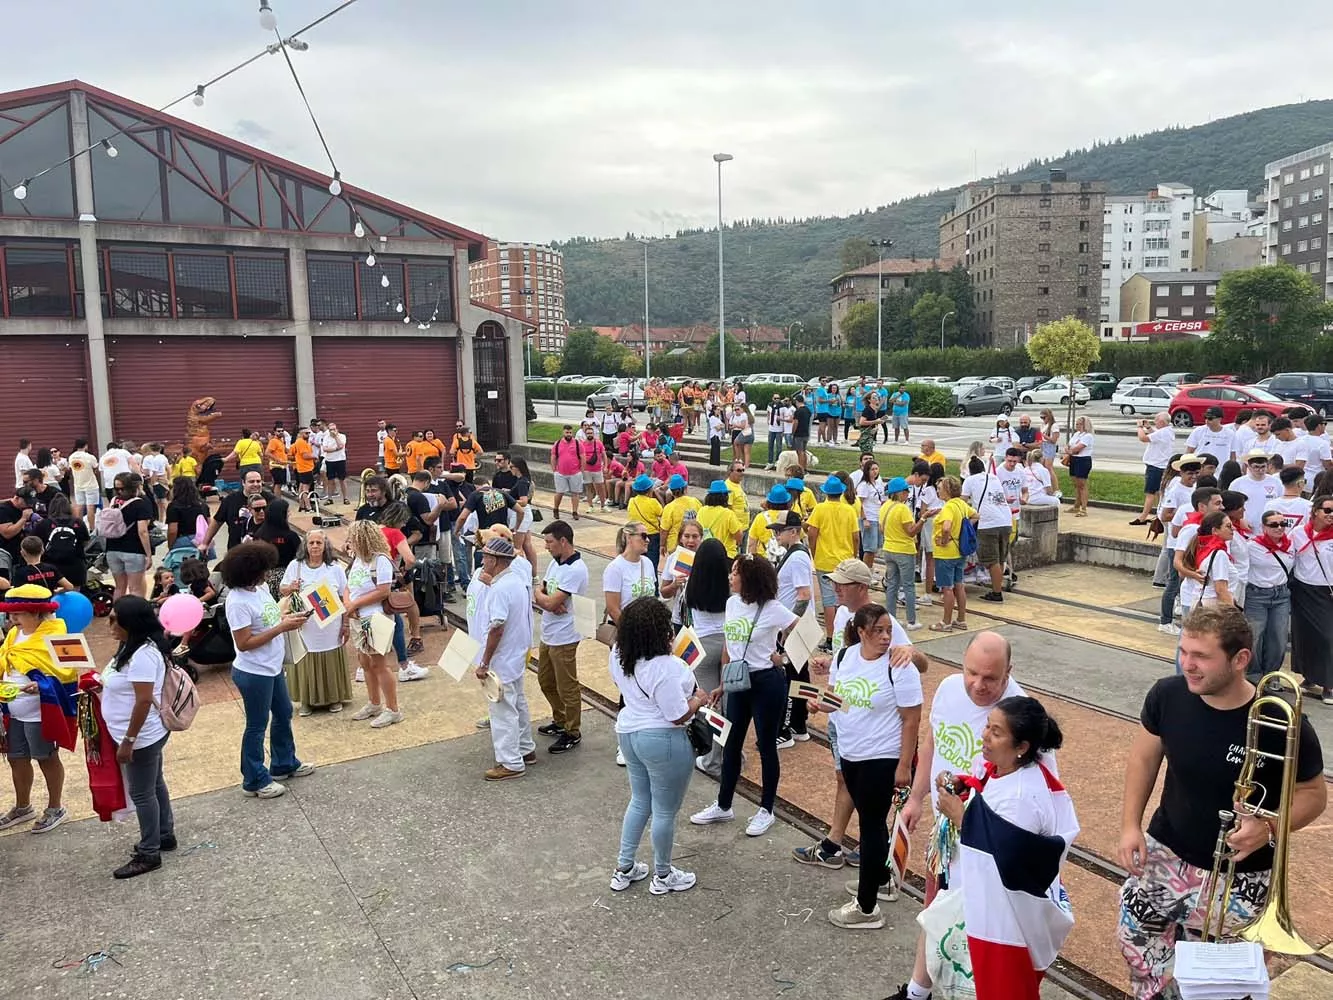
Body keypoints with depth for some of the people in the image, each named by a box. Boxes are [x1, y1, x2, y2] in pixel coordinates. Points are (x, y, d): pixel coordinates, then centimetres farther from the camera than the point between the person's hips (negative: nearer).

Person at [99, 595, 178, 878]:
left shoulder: (143, 654, -26)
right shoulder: (132, 646, 6)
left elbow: (144, 701, -28)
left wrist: (128, 741, -24)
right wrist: (103, 683, 6)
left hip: (142, 737, -10)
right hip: (147, 735, 10)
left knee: (141, 793, 2)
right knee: (154, 785, 20)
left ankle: (148, 854, 14)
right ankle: (165, 835, 35)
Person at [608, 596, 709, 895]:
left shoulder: (618, 654, -5)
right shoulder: (664, 667, -30)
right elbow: (678, 716, -23)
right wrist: (699, 699, -6)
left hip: (628, 732, 8)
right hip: (662, 741, -8)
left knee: (640, 801, 25)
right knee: (665, 810, 12)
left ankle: (624, 869, 35)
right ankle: (663, 876, 31)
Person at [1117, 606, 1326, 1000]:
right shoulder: (1167, 696, -16)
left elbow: (1314, 794, -7)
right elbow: (1144, 757, 2)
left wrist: (1268, 828, -26)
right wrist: (1130, 824, -4)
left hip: (1240, 874, -3)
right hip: (1166, 852, 3)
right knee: (1134, 937, 16)